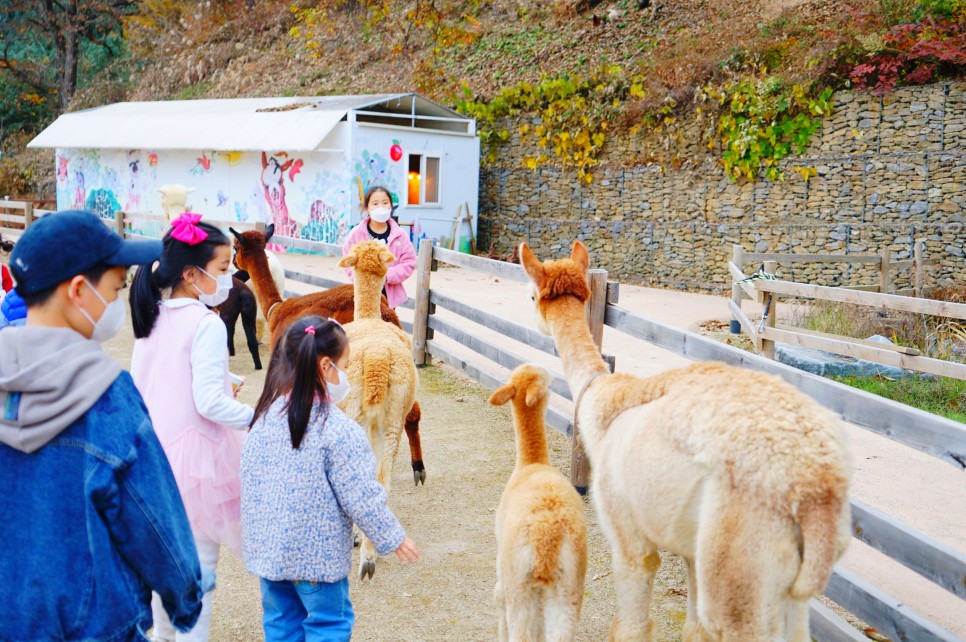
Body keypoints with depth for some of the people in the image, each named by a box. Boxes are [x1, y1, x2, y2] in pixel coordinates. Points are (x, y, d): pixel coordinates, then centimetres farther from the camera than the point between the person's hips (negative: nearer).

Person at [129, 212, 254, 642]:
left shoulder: (152, 317, 3)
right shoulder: (207, 325, -20)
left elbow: (138, 385, 9)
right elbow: (210, 404, -23)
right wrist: (258, 420, -13)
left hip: (158, 448, 8)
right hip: (197, 451, -8)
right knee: (200, 560, 4)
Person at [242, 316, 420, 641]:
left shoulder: (265, 417, -3)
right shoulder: (338, 430, -21)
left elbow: (249, 482, 7)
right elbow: (360, 496, -17)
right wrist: (392, 537, -2)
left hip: (266, 548, 6)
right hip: (317, 551, -6)